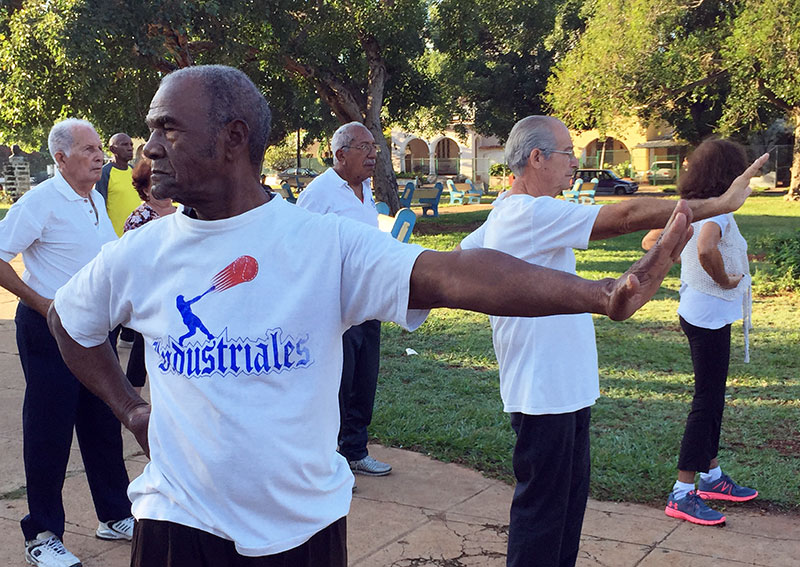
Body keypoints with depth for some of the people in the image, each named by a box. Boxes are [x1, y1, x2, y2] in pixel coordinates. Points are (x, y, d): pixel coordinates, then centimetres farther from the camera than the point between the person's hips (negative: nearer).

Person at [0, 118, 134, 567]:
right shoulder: (42, 200, -13)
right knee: (49, 431, 1)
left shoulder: (97, 201, 11)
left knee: (104, 424, 14)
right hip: (50, 329, -7)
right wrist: (42, 304, -18)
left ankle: (115, 516, 28)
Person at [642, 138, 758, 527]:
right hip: (710, 315, -10)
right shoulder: (716, 210, -20)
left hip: (695, 311, 10)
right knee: (707, 401, -4)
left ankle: (712, 477, 32)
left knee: (713, 396, 19)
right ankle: (683, 495, 0)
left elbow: (651, 241, 16)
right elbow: (706, 249, -40)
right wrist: (724, 279, -22)